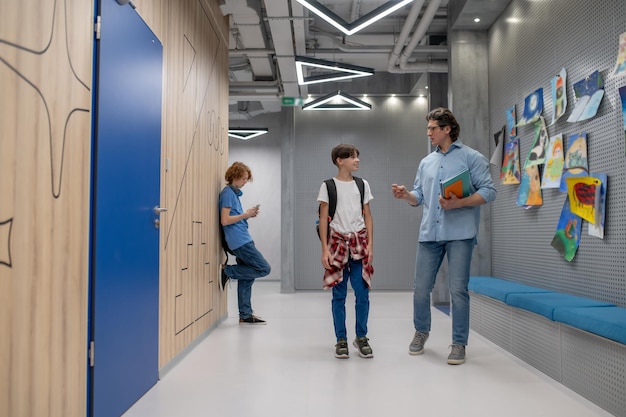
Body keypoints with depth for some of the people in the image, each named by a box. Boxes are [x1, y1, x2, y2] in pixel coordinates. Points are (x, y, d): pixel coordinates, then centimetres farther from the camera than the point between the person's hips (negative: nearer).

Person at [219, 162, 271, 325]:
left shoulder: (234, 193, 18)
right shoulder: (227, 193, -9)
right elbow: (225, 220, -16)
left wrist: (248, 214, 7)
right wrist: (245, 215, -12)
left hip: (242, 240, 9)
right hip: (239, 241, -9)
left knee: (246, 278, 9)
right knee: (264, 269, -9)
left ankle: (245, 315, 14)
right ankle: (228, 271, -1)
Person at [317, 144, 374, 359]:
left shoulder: (363, 185, 10)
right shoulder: (328, 186, 2)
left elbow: (368, 217, 11)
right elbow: (323, 219, 1)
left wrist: (370, 245, 2)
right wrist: (324, 248, -5)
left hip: (359, 242, 2)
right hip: (338, 242, -2)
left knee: (362, 293, -1)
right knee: (339, 295, 3)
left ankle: (361, 337, 15)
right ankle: (341, 339, 13)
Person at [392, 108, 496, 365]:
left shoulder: (471, 157, 0)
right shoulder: (426, 162, 17)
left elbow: (488, 191, -7)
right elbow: (420, 197, 15)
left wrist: (459, 203, -19)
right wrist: (406, 195, -6)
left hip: (460, 234, -5)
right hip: (429, 233, 5)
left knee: (458, 290, -1)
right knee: (421, 288, 9)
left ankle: (459, 343, 13)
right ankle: (421, 331, 32)